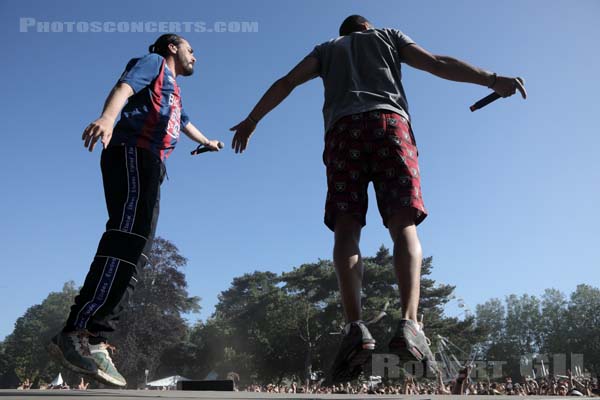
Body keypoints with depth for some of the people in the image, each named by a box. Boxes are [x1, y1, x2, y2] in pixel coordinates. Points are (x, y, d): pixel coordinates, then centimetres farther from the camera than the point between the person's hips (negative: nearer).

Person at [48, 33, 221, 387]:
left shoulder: (174, 91, 38)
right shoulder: (154, 62, 13)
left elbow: (184, 123, 57)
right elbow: (124, 87, -8)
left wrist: (207, 142, 76)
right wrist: (108, 116, -31)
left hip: (150, 165, 9)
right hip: (133, 152, -9)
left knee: (136, 250, -7)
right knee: (130, 237, -27)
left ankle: (91, 340, -16)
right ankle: (79, 333, -36)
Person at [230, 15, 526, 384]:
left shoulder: (327, 48, 32)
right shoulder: (388, 36, 31)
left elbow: (286, 83, 23)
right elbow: (438, 63, 19)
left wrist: (252, 120, 30)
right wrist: (492, 80, 18)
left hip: (343, 128, 1)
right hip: (389, 121, 0)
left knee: (347, 229, -8)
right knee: (404, 226, -11)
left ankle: (355, 327, -28)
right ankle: (409, 325, -31)